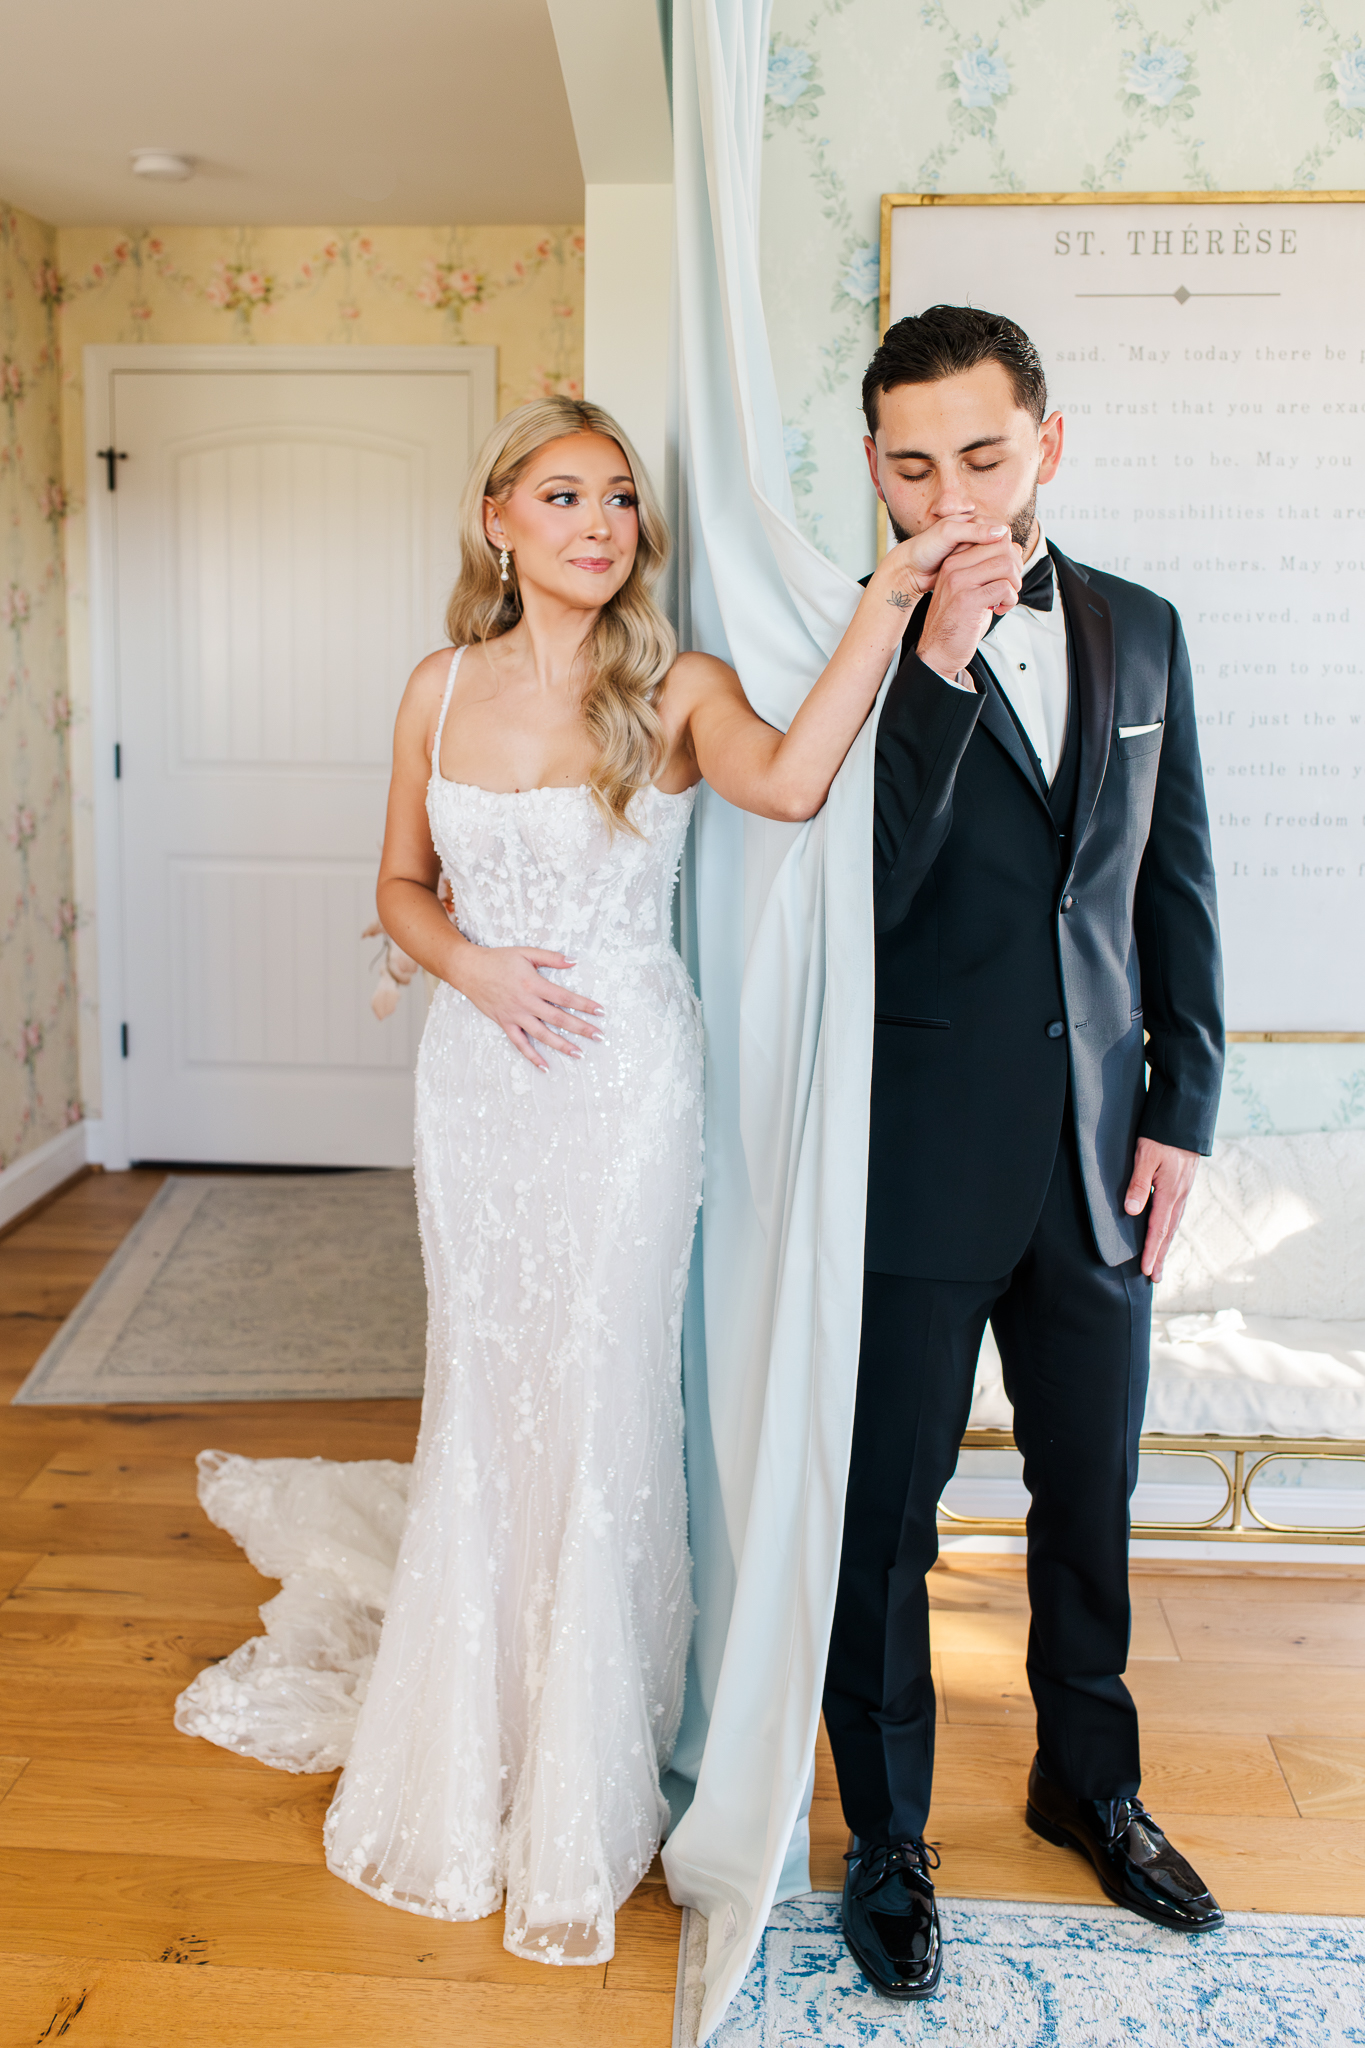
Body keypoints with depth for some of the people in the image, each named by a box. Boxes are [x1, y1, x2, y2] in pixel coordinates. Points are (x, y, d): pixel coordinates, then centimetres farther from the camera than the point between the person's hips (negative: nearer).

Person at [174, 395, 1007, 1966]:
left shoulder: (674, 690, -6)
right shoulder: (442, 689, 4)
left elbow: (790, 782, -29)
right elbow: (402, 888, 12)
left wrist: (889, 601, -34)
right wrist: (472, 965, -7)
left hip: (624, 1079, -3)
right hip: (477, 1076, 3)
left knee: (597, 1404, 3)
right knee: (480, 1395, 13)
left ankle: (583, 1792, 25)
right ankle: (468, 1754, 38)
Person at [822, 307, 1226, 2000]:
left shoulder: (1140, 631, 7)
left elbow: (1177, 887, 10)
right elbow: (859, 898, -18)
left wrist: (1180, 1111, 4)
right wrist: (941, 663, -24)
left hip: (1095, 1150, 5)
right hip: (918, 1162, -4)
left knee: (1092, 1495, 19)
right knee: (887, 1518, 8)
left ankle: (1089, 1786, 43)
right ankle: (887, 1842, 31)